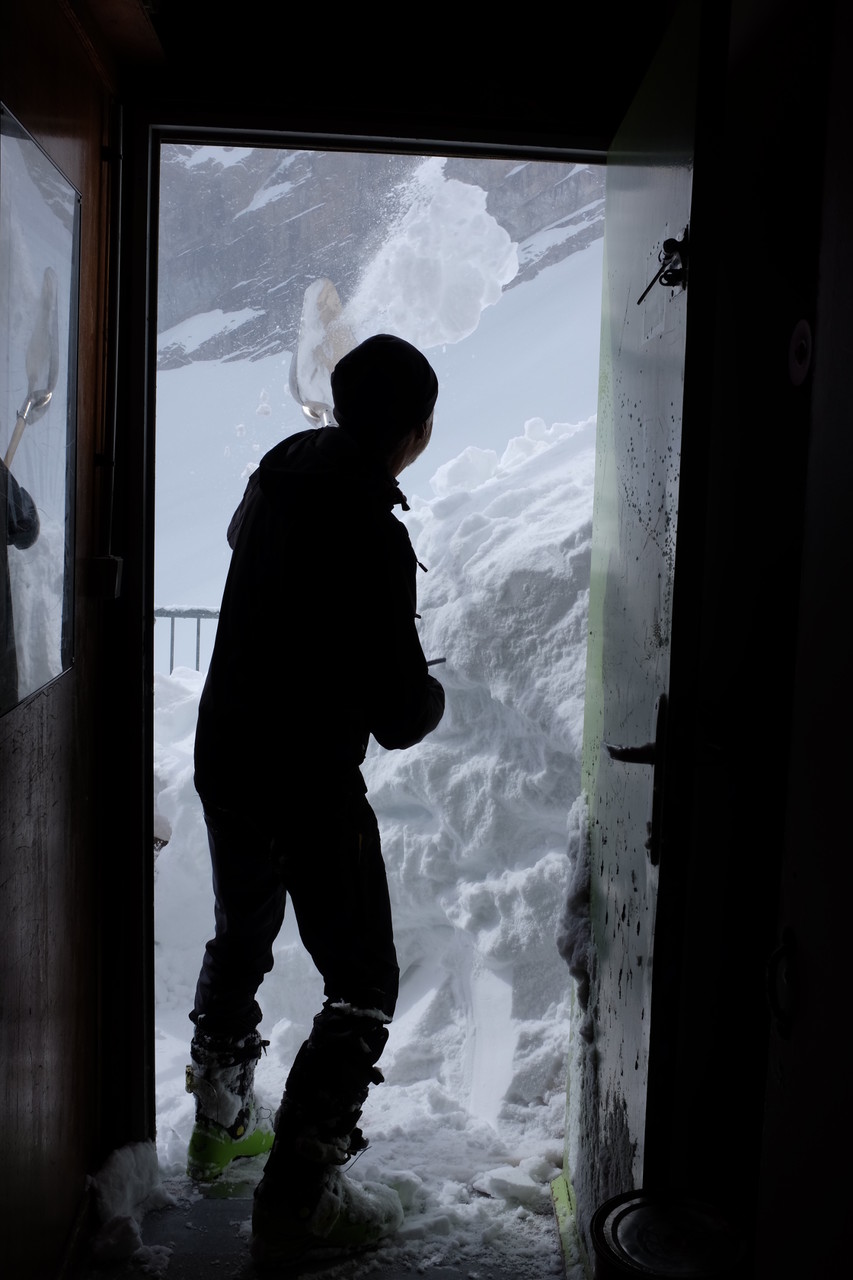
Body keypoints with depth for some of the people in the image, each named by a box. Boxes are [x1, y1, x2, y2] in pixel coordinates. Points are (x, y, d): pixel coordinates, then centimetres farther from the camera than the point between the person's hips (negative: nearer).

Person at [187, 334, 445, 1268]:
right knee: (362, 987, 7)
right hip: (312, 782, -8)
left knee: (239, 940, 26)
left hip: (225, 760, 9)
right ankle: (296, 1199, 12)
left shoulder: (286, 466, -2)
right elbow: (397, 717, -23)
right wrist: (430, 694, 0)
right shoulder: (375, 534, -26)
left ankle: (219, 1123, 44)